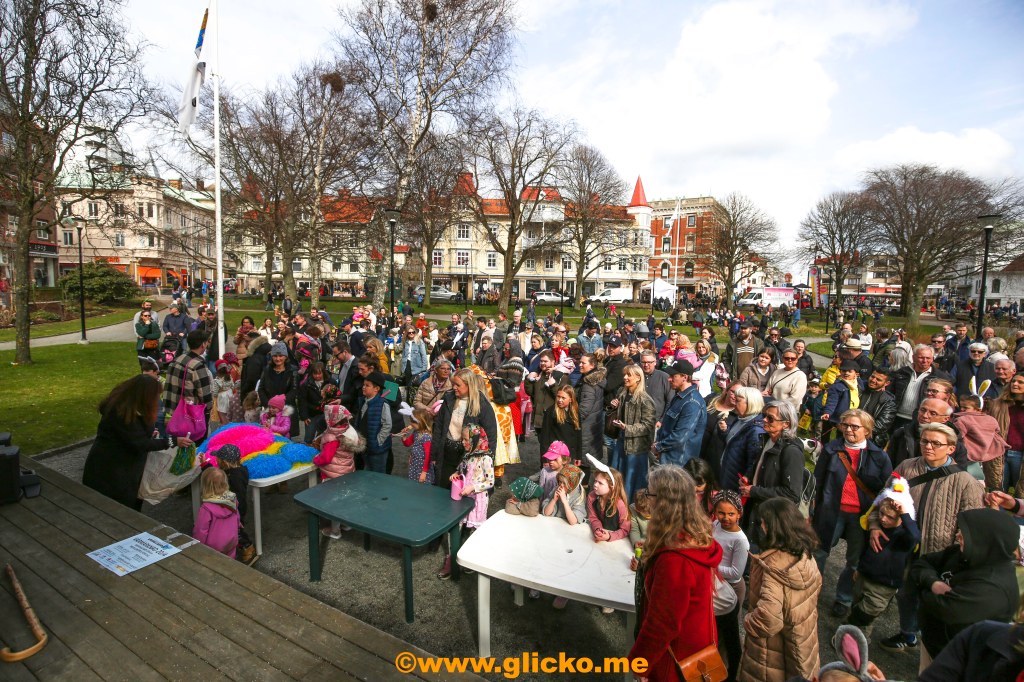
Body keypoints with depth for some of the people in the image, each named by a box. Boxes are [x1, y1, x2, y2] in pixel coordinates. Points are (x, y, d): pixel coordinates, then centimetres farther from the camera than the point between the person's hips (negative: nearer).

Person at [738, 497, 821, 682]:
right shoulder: (804, 552, -10)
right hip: (803, 639, 6)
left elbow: (768, 618, -36)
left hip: (776, 648, -6)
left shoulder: (772, 564, -34)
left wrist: (748, 622, -16)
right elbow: (816, 584, 9)